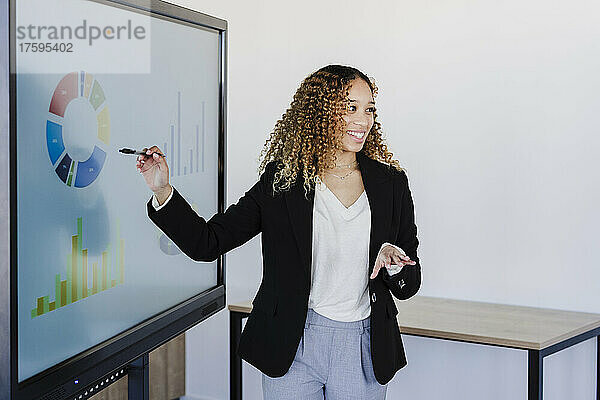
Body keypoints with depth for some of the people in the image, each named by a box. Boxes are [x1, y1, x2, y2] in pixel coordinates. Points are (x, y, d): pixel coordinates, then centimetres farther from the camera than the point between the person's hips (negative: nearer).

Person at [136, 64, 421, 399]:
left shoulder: (391, 182, 1)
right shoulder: (283, 179, -2)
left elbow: (408, 287, 5)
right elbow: (207, 242, -3)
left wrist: (393, 263, -18)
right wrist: (163, 192, -15)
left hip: (363, 350, 2)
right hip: (293, 348, -1)